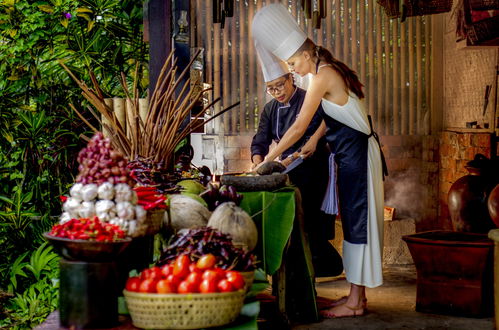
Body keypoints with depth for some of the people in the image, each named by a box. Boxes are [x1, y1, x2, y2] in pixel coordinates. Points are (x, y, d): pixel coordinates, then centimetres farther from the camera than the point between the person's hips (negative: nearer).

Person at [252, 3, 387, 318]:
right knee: (354, 221, 11)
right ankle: (357, 295, 18)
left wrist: (268, 159, -14)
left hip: (357, 154, -10)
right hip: (351, 153, 10)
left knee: (357, 221, -5)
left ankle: (355, 302, 1)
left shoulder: (322, 75, -16)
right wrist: (313, 144, 13)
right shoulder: (329, 71, 13)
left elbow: (299, 126, -18)